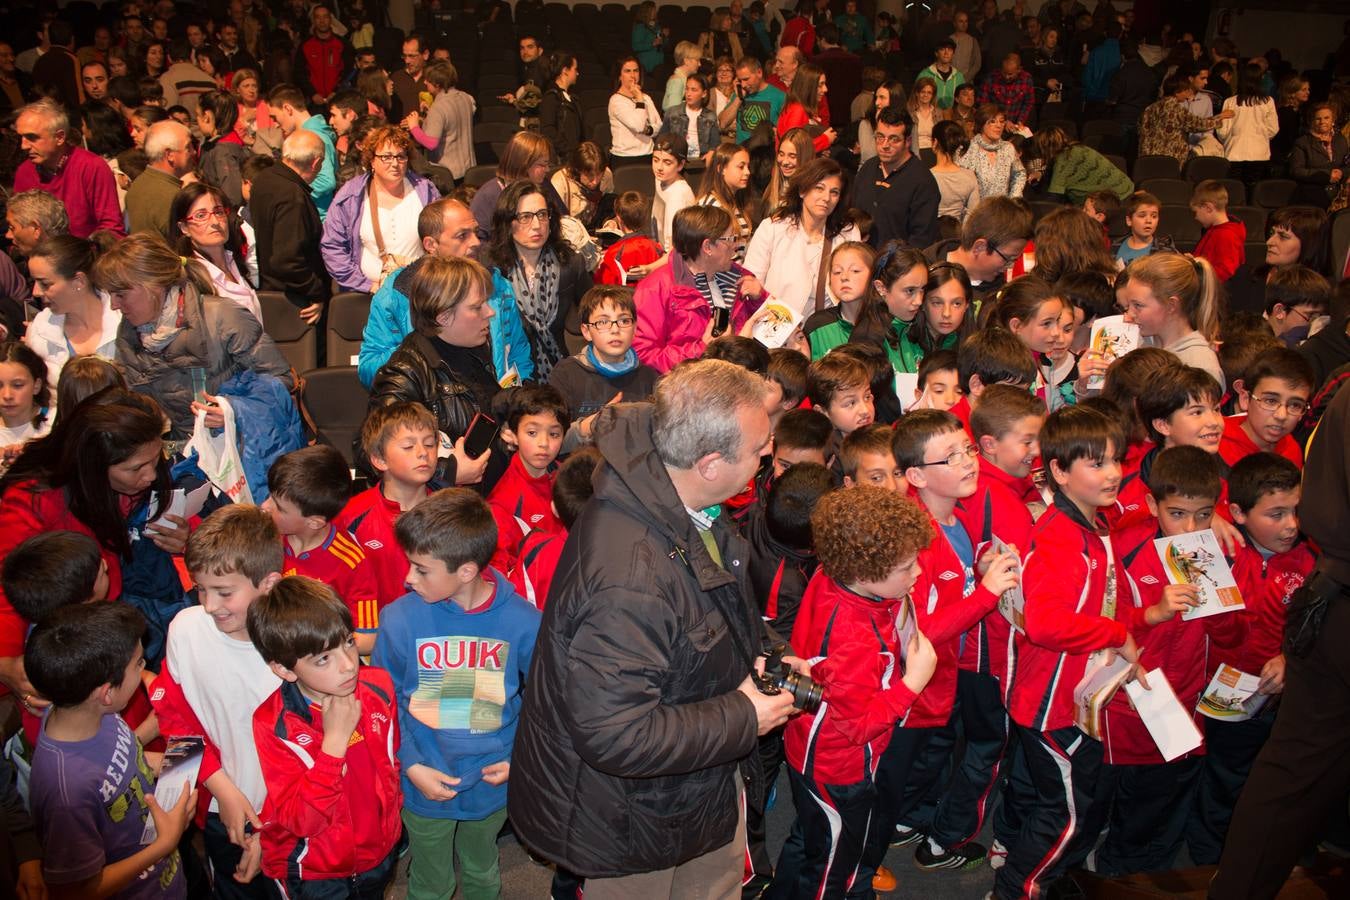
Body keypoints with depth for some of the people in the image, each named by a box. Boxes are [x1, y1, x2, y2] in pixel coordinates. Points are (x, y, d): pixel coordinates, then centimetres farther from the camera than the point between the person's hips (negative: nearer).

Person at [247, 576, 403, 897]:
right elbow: (301, 821, -28)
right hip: (313, 872, -4)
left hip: (381, 851, 4)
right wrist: (335, 740, -33)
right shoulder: (273, 724, -26)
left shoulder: (379, 687, -14)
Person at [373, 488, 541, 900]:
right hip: (424, 785, 0)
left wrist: (521, 758, -9)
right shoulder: (400, 619, -19)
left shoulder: (523, 622, -18)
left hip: (492, 783, 0)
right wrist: (410, 765, -14)